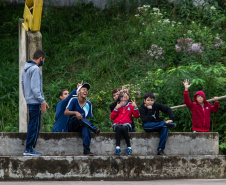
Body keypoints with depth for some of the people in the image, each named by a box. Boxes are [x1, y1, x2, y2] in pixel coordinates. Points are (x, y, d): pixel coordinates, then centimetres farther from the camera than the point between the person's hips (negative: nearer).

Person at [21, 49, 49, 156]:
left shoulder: (25, 69, 17)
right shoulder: (35, 69, -13)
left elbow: (23, 85, 21)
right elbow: (35, 87, -20)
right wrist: (42, 102, -19)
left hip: (29, 100, 10)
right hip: (35, 102, -10)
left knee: (32, 125, 13)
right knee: (35, 125, -7)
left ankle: (29, 148, 13)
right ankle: (29, 149, -8)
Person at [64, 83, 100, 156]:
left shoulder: (88, 104, 7)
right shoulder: (74, 100, -5)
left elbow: (86, 118, 5)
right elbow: (65, 112, -15)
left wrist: (82, 122, -18)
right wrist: (75, 112, -33)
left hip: (80, 126, 2)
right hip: (71, 126, -2)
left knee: (86, 128, -35)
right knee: (77, 116, -34)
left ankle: (86, 149, -46)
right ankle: (94, 129, -44)